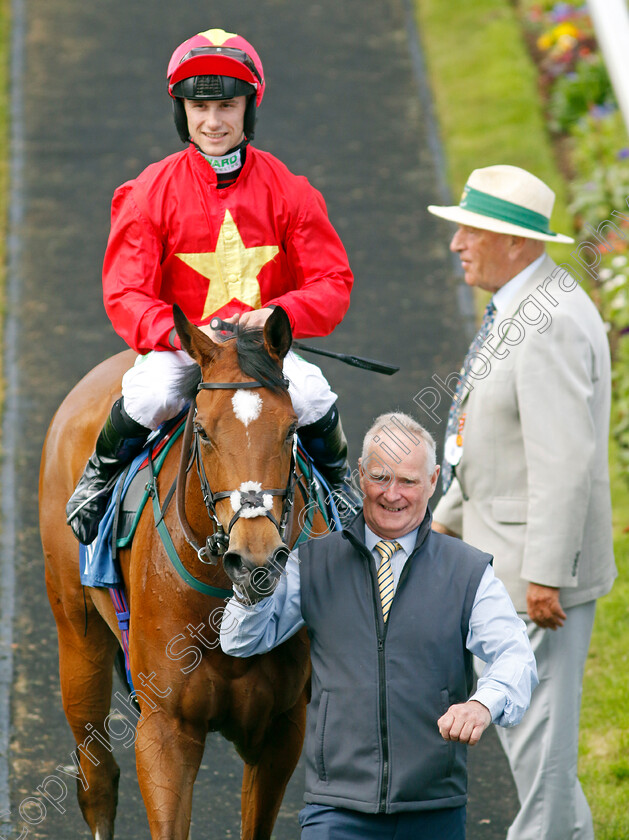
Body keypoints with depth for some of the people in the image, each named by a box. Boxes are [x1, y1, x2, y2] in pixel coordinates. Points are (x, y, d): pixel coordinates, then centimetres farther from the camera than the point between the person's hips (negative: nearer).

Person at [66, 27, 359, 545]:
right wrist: (181, 333, -28)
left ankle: (339, 482, 7)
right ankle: (102, 475, 0)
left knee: (311, 395, -28)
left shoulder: (288, 191, 0)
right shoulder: (151, 192, -4)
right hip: (177, 346, -1)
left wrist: (278, 314, -22)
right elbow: (125, 294, -9)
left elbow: (332, 283, -1)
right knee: (149, 396, -33)